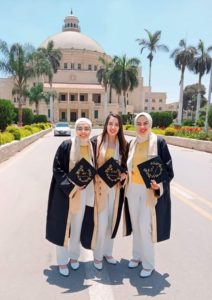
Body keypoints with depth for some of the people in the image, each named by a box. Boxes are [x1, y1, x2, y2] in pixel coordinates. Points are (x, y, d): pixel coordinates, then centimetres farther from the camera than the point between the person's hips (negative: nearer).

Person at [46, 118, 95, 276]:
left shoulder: (93, 147, 0)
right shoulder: (66, 145, -12)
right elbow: (57, 168, -12)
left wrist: (85, 184, -5)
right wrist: (70, 185, -22)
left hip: (83, 193, 3)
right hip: (65, 192, -3)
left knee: (77, 226, 17)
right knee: (63, 226, 8)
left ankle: (74, 256, 38)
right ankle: (62, 260, 27)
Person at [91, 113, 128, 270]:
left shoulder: (123, 144, 2)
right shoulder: (96, 141, -7)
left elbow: (126, 165, 11)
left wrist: (125, 174, -9)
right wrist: (94, 179, -14)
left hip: (115, 188, 3)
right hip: (100, 186, -3)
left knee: (112, 220, 13)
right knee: (101, 222, -1)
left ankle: (108, 252, 35)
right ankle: (97, 256, 21)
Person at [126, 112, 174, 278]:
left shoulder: (159, 142, -9)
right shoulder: (132, 144, 7)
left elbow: (168, 168, -10)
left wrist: (159, 185, -25)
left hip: (150, 191, -5)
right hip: (133, 189, 6)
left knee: (145, 225, -4)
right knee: (136, 224, 14)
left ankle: (148, 263, 16)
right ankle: (137, 255, 33)